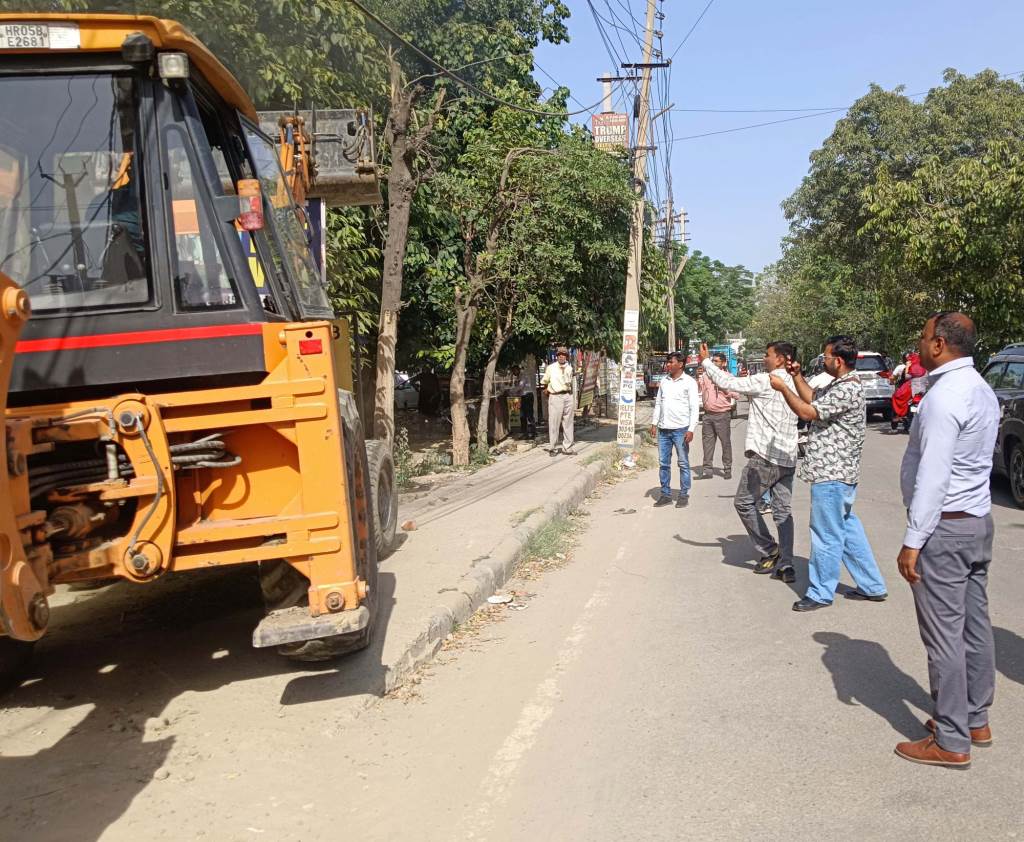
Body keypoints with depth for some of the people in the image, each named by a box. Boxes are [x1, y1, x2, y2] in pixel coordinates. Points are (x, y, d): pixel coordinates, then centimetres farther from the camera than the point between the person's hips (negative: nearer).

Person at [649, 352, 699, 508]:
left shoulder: (689, 382, -5)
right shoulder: (664, 381, 11)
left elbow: (694, 407, -7)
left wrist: (691, 429, -14)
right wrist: (654, 423, 10)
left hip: (680, 429, -5)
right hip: (663, 429, 5)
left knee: (683, 464, 2)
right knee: (663, 463, 8)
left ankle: (684, 495, 10)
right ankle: (666, 495, 16)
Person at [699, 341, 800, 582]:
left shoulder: (765, 381, -12)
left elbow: (727, 383, -9)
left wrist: (706, 361, 3)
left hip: (765, 456, -8)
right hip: (787, 458, 8)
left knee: (744, 502, 7)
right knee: (783, 511, 7)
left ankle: (770, 551, 9)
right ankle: (785, 565, 4)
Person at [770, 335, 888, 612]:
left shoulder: (847, 390, -21)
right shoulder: (838, 385, 11)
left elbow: (807, 412, -21)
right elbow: (812, 397, 25)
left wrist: (782, 387, -10)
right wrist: (797, 376, 12)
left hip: (831, 475, -11)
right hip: (838, 472, 11)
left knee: (826, 535, 0)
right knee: (847, 529, 18)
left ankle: (821, 593, 12)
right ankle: (872, 586, 27)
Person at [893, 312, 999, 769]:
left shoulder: (944, 396, -19)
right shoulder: (981, 390, 12)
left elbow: (932, 475, -23)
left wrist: (913, 540, -20)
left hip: (944, 528, -10)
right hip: (978, 523, 10)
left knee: (944, 636, -2)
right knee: (975, 626, 16)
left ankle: (951, 742, 6)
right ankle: (975, 721, 27)